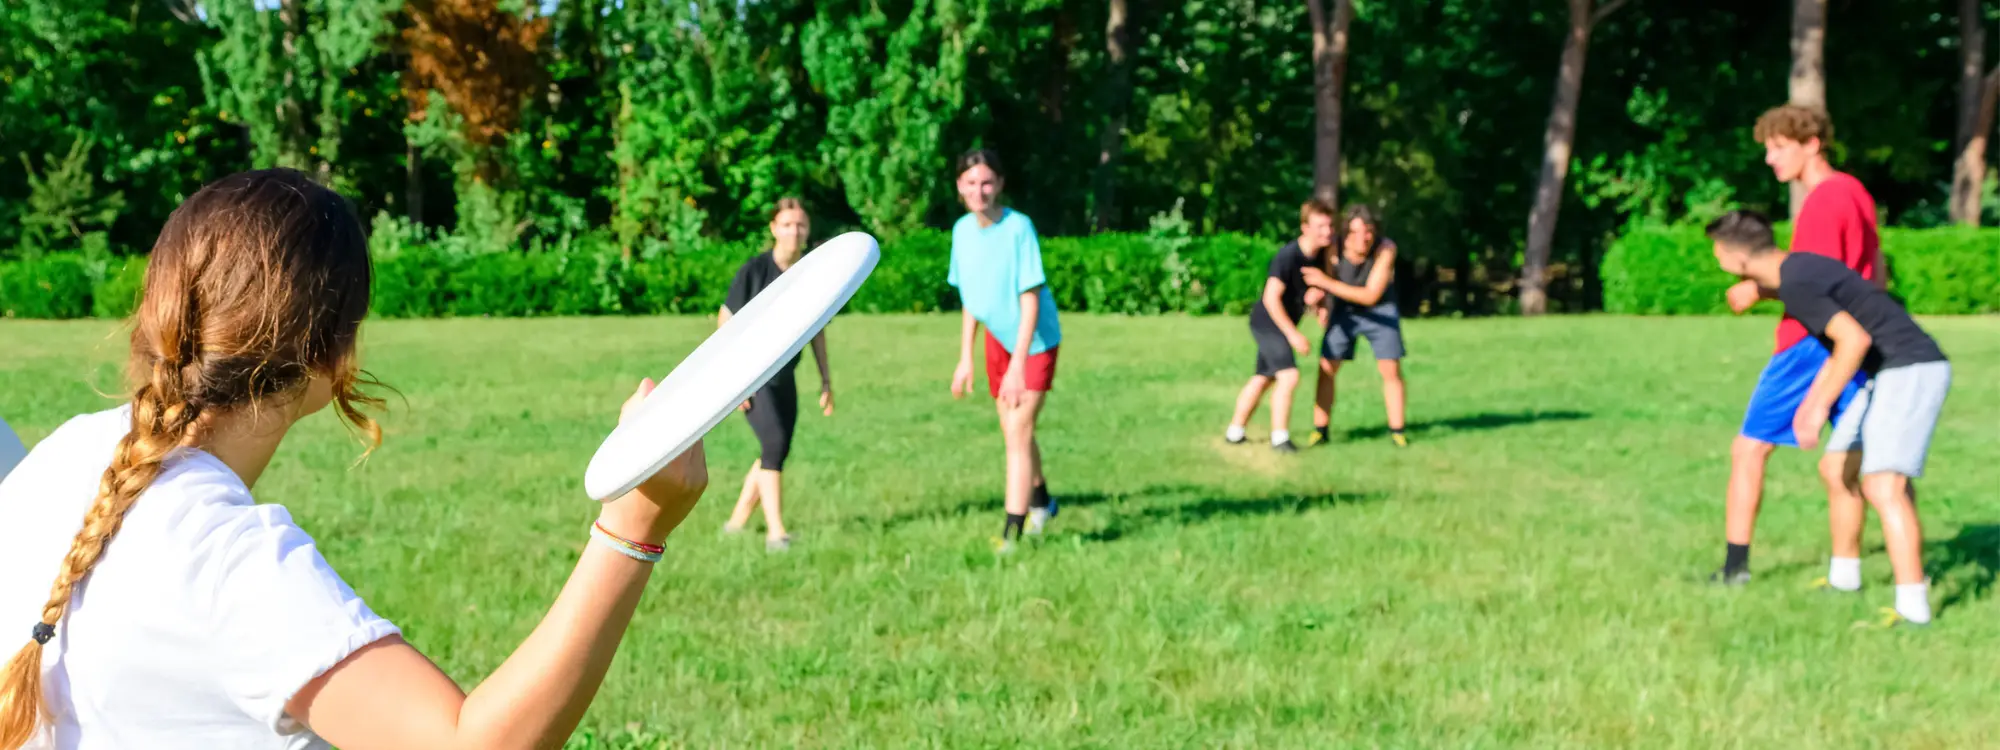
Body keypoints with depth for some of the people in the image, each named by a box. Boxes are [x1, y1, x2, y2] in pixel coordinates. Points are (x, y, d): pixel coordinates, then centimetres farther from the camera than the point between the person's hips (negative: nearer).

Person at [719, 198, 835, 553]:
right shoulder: (755, 270, -12)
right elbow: (726, 321, -9)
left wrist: (826, 380, 12)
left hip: (785, 375, 6)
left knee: (776, 453, 8)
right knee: (774, 442, -18)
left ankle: (737, 521, 23)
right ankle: (776, 531, -16)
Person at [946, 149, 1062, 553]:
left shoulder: (1019, 228, -24)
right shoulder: (963, 230, -5)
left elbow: (1031, 301, -24)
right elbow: (971, 297, 7)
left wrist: (1017, 366, -27)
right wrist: (965, 359, 8)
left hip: (1034, 342, -6)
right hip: (997, 340, 6)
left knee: (1018, 433, -13)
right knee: (1014, 432, 17)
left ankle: (1012, 531, -9)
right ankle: (1041, 502, 41)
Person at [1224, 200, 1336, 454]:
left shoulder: (1320, 253, -3)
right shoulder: (1287, 256, -27)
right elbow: (1271, 298, -28)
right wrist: (1292, 333, -27)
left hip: (1282, 324, 9)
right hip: (1268, 322, -9)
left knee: (1263, 378, 18)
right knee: (1289, 376, -20)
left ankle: (1234, 431, 31)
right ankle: (1280, 437, -12)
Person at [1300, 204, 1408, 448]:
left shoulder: (1386, 248, -34)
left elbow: (1371, 296, -36)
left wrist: (1326, 282, -41)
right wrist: (1322, 305, -18)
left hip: (1380, 310, -1)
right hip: (1345, 310, 1)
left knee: (1391, 371, -6)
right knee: (1326, 369, -4)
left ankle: (1396, 431, 8)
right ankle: (1320, 431, 7)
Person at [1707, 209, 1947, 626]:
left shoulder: (1796, 286, -19)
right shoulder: (1800, 267, 13)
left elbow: (1856, 339, -28)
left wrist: (1821, 407, -21)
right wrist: (1811, 400, 26)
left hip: (1911, 370, -11)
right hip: (1888, 374, 11)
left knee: (1883, 487, -19)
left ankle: (1913, 607, -22)